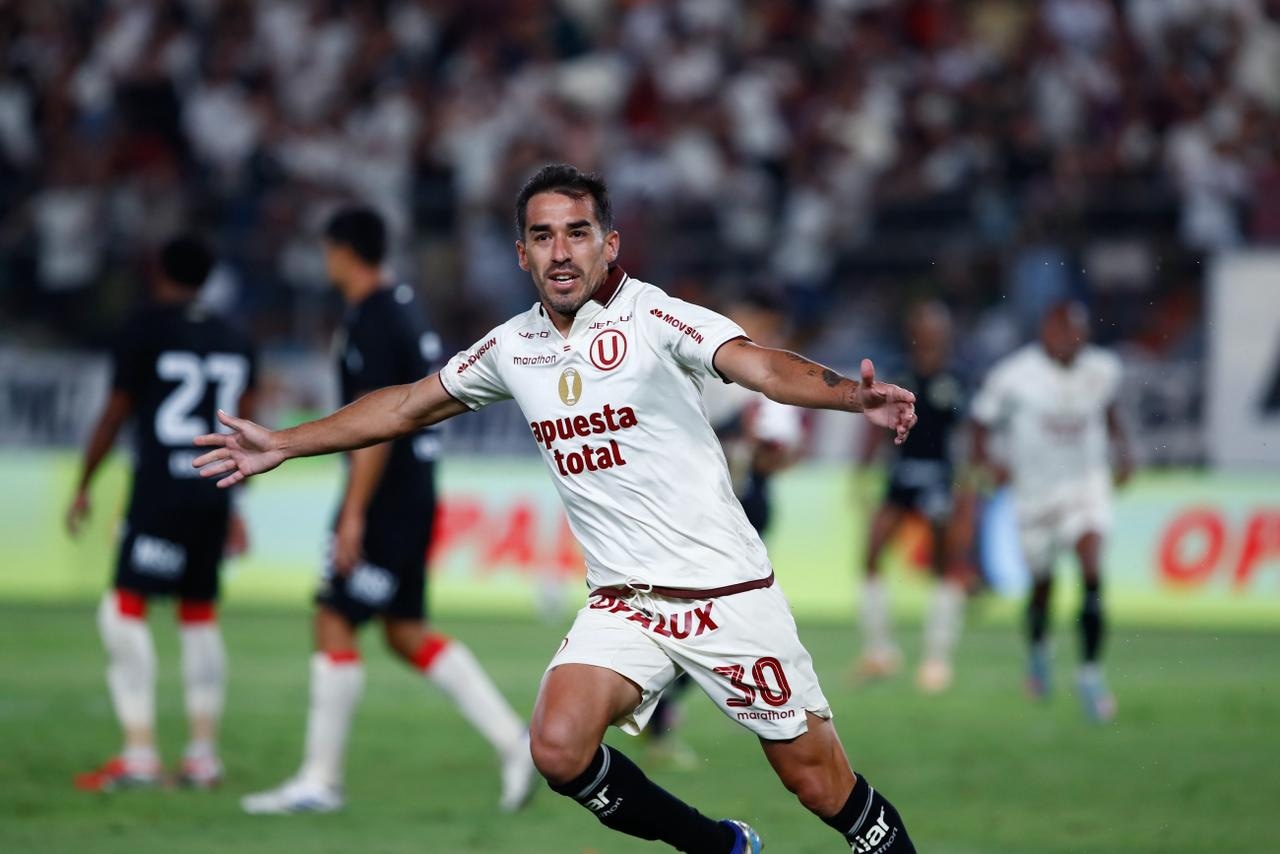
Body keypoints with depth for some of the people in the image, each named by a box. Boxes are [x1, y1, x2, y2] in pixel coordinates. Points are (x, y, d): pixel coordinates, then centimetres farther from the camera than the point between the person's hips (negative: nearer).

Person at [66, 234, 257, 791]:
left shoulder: (144, 330, -4)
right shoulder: (236, 343, 13)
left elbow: (115, 415, -1)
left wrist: (83, 488, 10)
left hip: (159, 493, -6)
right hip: (213, 494, 7)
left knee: (125, 611, -5)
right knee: (200, 617, 14)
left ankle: (139, 755, -13)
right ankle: (203, 755, 15)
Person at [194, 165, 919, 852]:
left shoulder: (653, 318, -11)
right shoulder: (511, 348, 7)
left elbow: (762, 365, -27)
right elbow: (407, 405, 22)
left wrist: (852, 395, -46)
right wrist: (284, 445, 25)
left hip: (725, 588, -5)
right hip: (623, 601, 5)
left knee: (819, 783, -5)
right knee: (559, 747, -18)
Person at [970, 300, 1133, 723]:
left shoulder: (1101, 369, -5)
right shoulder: (1014, 375, -16)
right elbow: (982, 422, -5)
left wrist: (1121, 448, 0)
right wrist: (986, 459, -23)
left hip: (1087, 481, 1)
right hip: (1035, 490, -1)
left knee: (1092, 568, -20)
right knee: (1042, 583, 12)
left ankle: (1090, 672, -13)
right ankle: (1038, 649, 46)